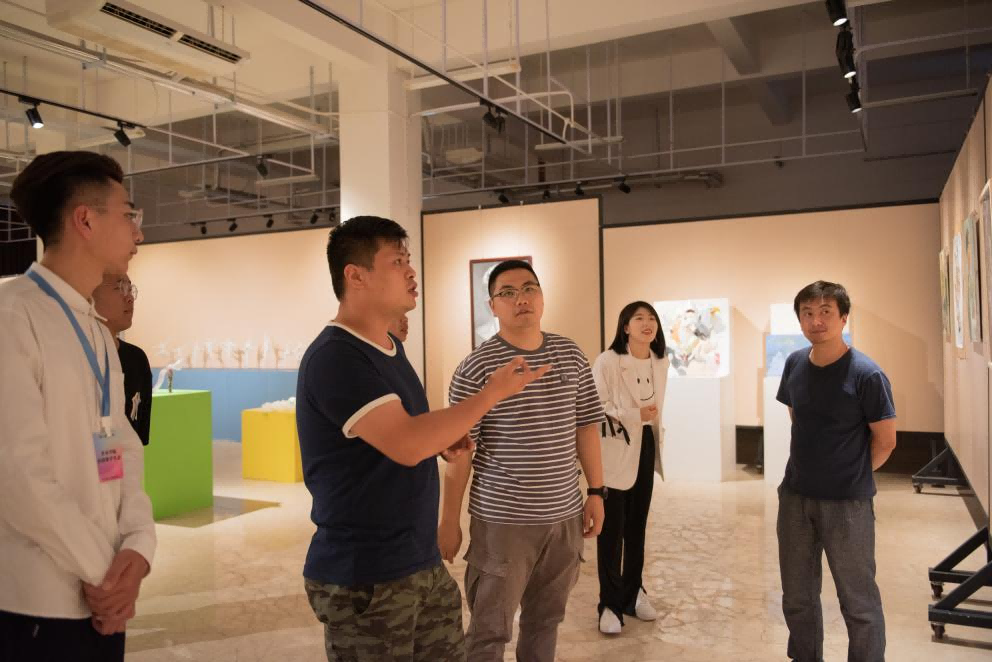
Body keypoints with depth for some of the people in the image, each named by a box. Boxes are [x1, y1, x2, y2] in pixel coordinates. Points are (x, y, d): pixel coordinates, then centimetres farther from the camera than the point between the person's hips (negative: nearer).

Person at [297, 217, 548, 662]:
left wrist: (446, 439, 2)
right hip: (365, 578, -8)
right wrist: (492, 393, -18)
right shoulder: (334, 357, -20)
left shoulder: (390, 346, 9)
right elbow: (407, 445, -28)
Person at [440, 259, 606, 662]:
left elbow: (586, 427, 10)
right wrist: (449, 521, -8)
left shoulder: (571, 356, 4)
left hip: (564, 515, 5)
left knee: (546, 619, 19)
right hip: (502, 521, -4)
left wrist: (596, 492, 7)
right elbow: (459, 451, -10)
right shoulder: (476, 368, -11)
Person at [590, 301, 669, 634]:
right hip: (615, 449, -6)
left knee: (637, 525, 15)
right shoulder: (607, 361, -16)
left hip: (645, 447, 6)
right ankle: (610, 604, 12)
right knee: (612, 529, 0)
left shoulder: (661, 362, 6)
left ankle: (633, 593, 29)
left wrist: (656, 429, 16)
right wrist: (635, 415, -22)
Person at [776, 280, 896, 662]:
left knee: (859, 603, 8)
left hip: (847, 503, -5)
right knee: (797, 599, 17)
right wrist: (811, 466, 11)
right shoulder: (795, 364, 1)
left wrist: (851, 477, 2)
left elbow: (885, 441, -9)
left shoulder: (866, 375, -16)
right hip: (794, 496, 6)